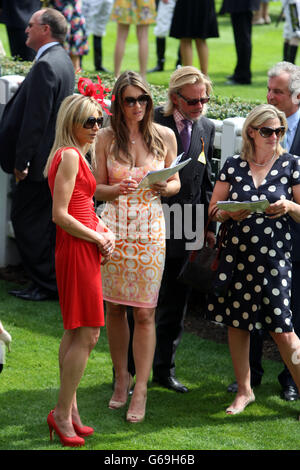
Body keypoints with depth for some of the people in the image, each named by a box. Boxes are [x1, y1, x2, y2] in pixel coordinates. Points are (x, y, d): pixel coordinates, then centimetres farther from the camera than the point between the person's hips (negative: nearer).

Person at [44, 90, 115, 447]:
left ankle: (69, 411, 20)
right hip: (77, 251, -10)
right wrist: (98, 238, -11)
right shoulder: (70, 156, -15)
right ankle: (62, 412, -1)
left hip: (79, 248, 10)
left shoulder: (77, 155, 16)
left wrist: (104, 231, 4)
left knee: (75, 333, 14)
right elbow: (60, 214, -20)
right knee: (87, 334, -7)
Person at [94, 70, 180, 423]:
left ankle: (140, 390, 3)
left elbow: (176, 183, 11)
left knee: (144, 313, -3)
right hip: (114, 227, 1)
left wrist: (165, 187, -12)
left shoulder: (164, 136, 2)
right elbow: (97, 188, 6)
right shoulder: (106, 138, 2)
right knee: (113, 308, 8)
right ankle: (121, 376, 25)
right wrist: (117, 189, -16)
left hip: (149, 230, -1)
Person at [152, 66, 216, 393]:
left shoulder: (206, 128, 7)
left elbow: (206, 183, 13)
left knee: (175, 305, 13)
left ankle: (164, 369, 25)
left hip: (185, 231, 5)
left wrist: (209, 227, 9)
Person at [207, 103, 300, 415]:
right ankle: (244, 390, 23)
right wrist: (230, 213, -13)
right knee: (237, 322, 8)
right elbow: (214, 208, 8)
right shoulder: (234, 165, 5)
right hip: (237, 254, 3)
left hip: (274, 257, -2)